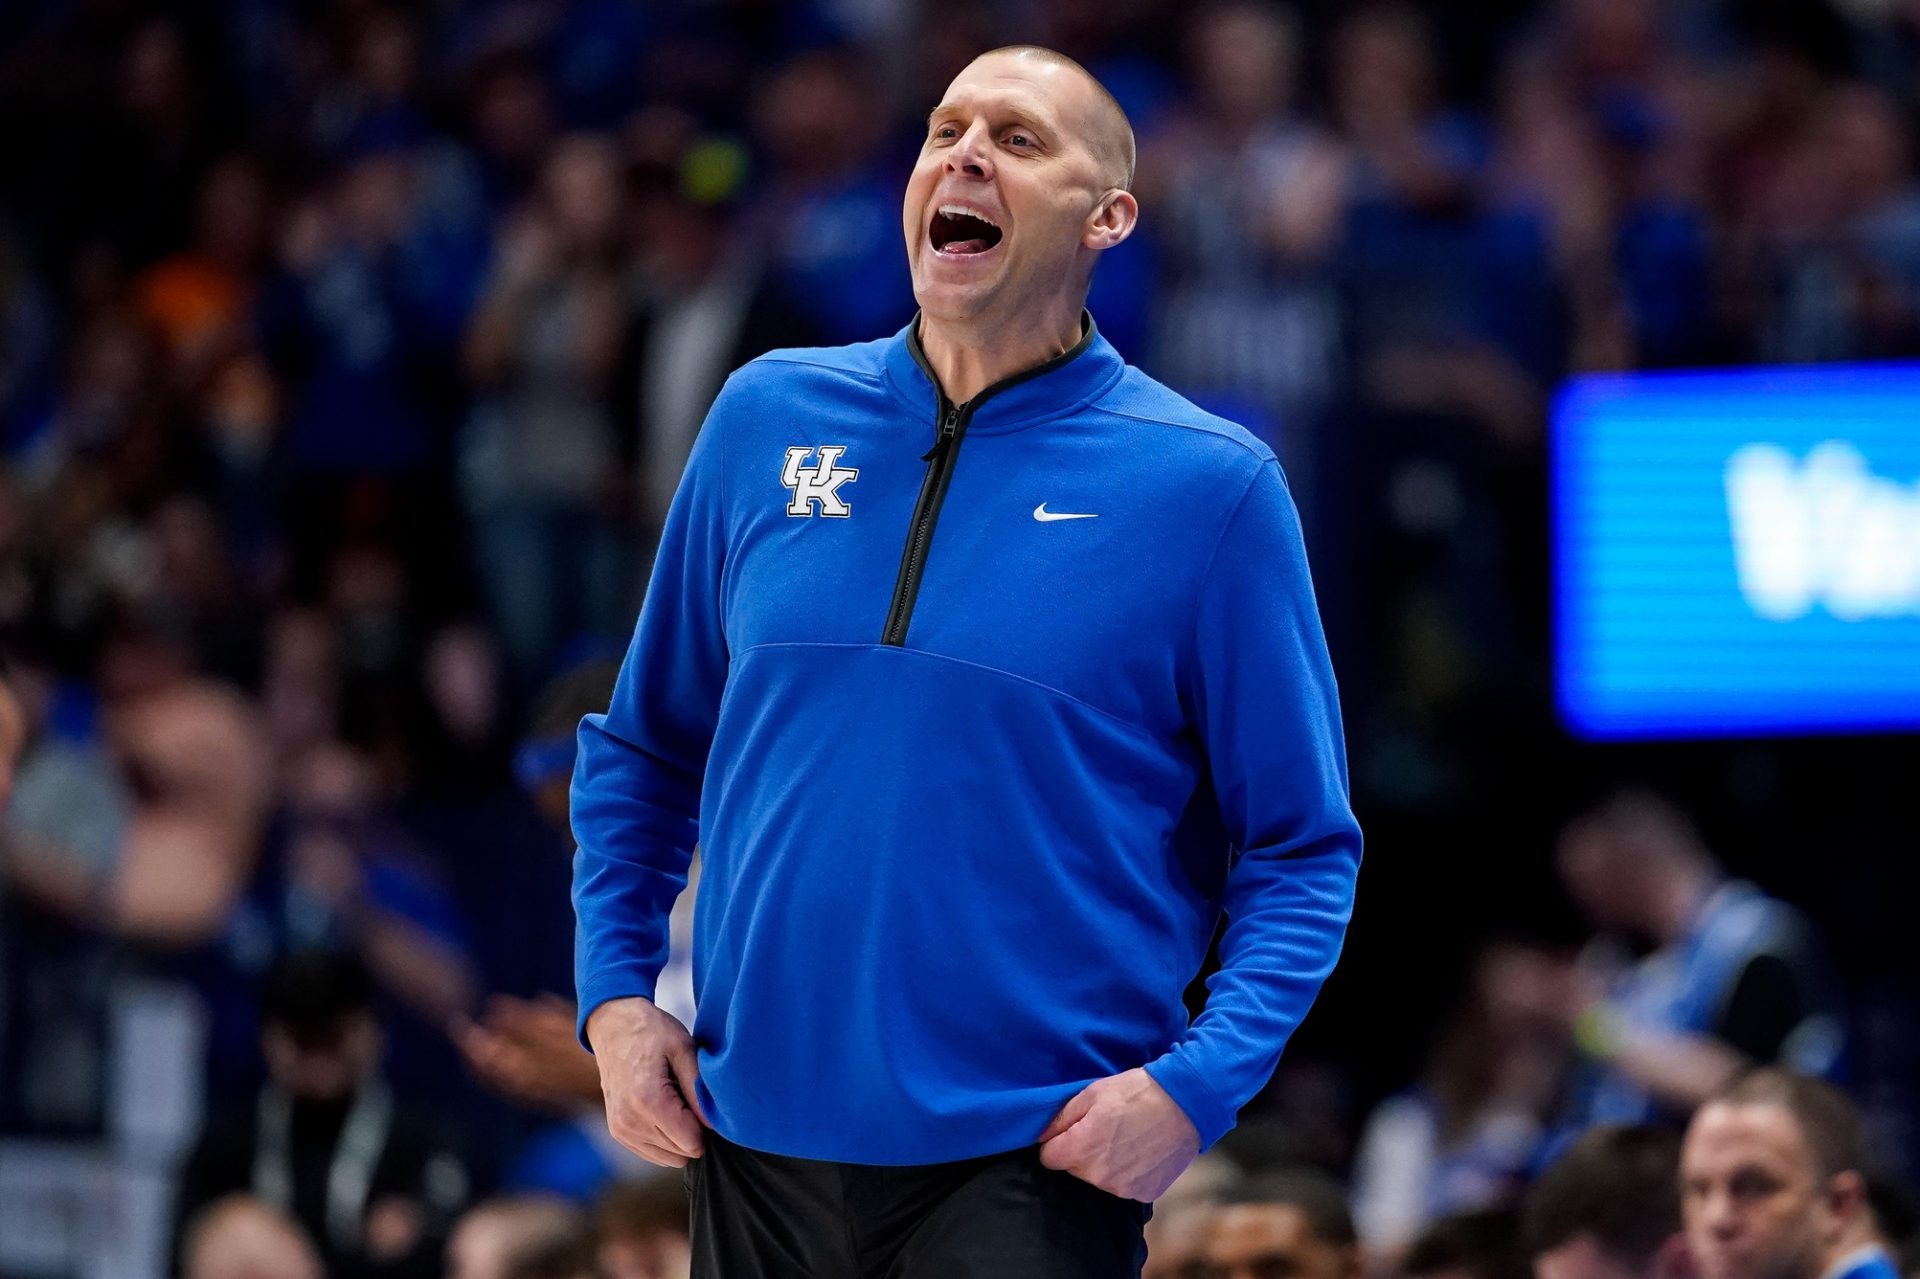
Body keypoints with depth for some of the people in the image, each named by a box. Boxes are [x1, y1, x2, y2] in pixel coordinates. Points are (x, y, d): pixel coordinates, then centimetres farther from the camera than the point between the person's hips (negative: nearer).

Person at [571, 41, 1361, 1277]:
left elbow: (1301, 851, -1)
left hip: (1031, 1170, -4)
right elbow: (645, 745, 17)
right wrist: (616, 996, 5)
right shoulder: (769, 417, 7)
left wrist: (1195, 1084, -15)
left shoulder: (1211, 488, -3)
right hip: (755, 1146, 4)